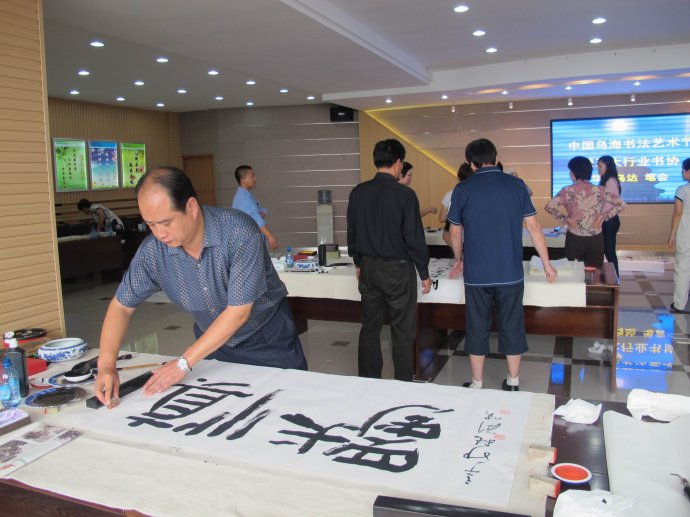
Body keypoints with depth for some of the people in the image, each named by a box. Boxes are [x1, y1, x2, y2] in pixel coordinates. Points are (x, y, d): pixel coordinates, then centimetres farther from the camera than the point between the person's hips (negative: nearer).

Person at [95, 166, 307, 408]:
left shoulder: (239, 231, -32)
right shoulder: (152, 251, -18)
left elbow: (238, 311, -31)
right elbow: (122, 306, -6)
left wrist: (183, 363, -28)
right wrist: (106, 365, -20)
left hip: (268, 337, -3)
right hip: (213, 341, 3)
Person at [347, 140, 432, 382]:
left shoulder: (358, 192, 0)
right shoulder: (405, 194, -14)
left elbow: (351, 231, 8)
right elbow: (414, 237, -12)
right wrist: (424, 274, -2)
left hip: (368, 267, 5)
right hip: (397, 269, -5)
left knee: (369, 328, 14)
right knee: (402, 332, 6)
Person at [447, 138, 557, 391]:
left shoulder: (463, 189, -1)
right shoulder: (516, 185, 1)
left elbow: (455, 231, 7)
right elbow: (533, 227, 2)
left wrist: (459, 260, 24)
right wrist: (547, 264, 11)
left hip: (476, 273, -1)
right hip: (510, 272, 1)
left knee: (477, 328, 9)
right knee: (512, 327, 11)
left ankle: (477, 385, 18)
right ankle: (513, 383, 22)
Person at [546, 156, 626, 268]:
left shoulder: (568, 191, -9)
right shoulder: (599, 191, -2)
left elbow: (550, 206, -18)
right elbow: (621, 204, -1)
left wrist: (565, 219, -9)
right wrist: (603, 217, -1)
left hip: (574, 239, -2)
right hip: (595, 239, 2)